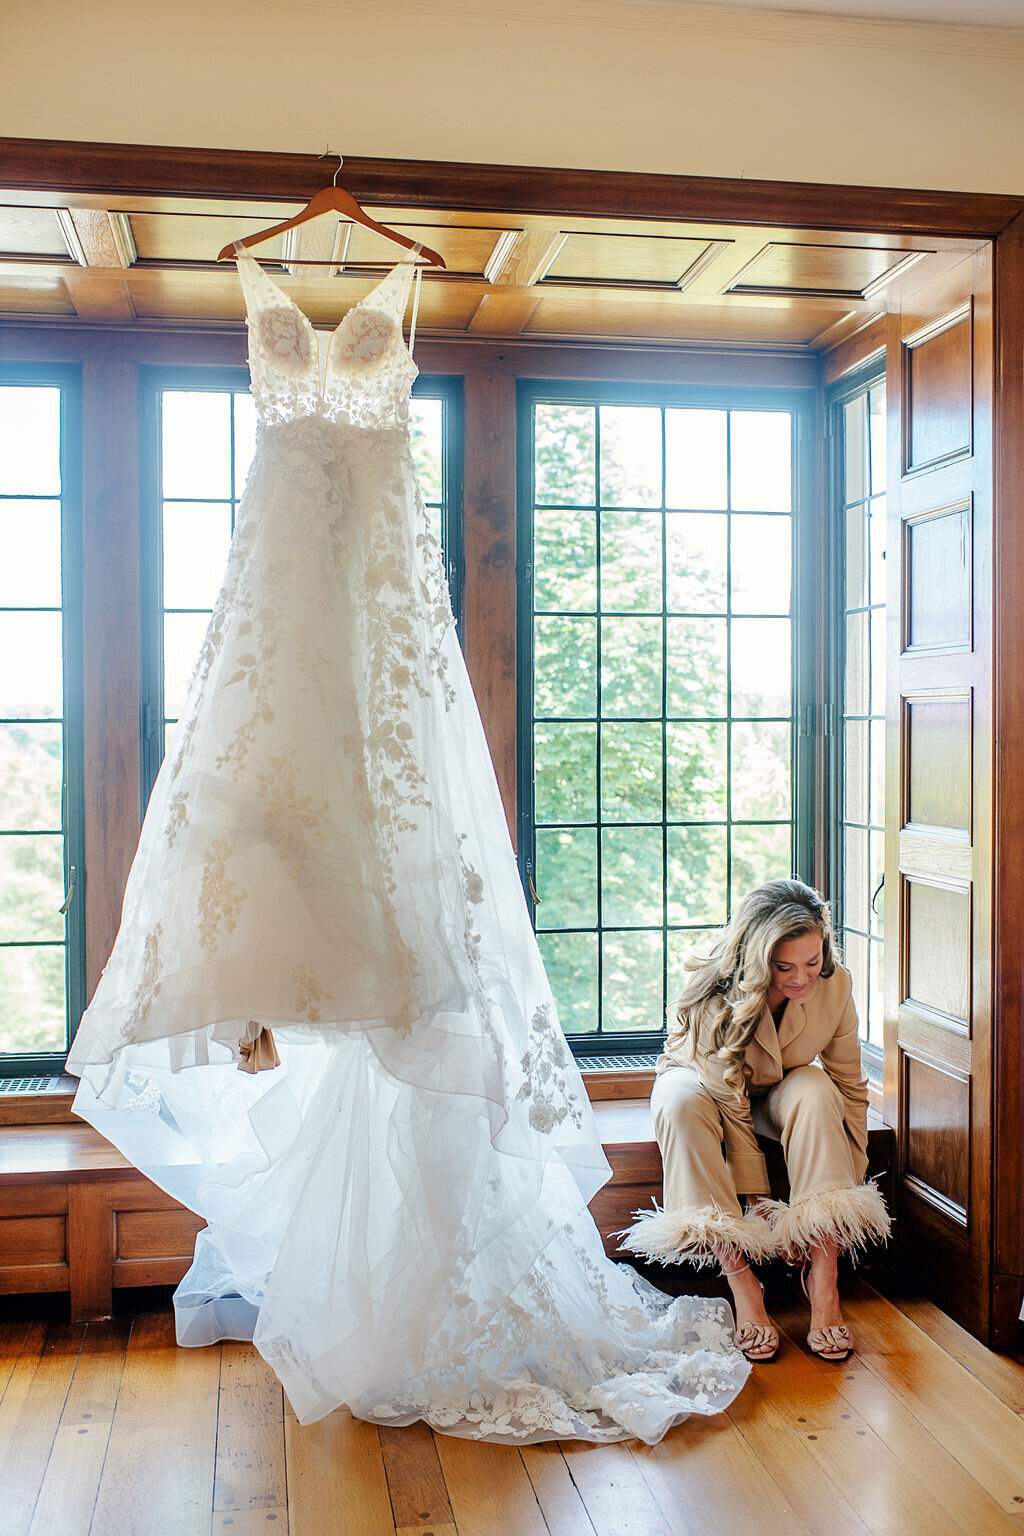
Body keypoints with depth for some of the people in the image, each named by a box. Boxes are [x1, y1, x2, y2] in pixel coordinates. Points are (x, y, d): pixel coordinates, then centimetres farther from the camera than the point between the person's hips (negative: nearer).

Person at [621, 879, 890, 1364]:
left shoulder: (835, 985, -25)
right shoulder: (714, 998, -35)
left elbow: (851, 1089, -15)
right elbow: (730, 1109, -31)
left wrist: (848, 1189, -20)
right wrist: (758, 1203, -32)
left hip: (778, 1091, 2)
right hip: (703, 1081, -2)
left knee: (814, 1090, -33)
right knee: (681, 1101, -37)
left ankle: (823, 1280, -32)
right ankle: (740, 1280, -34)